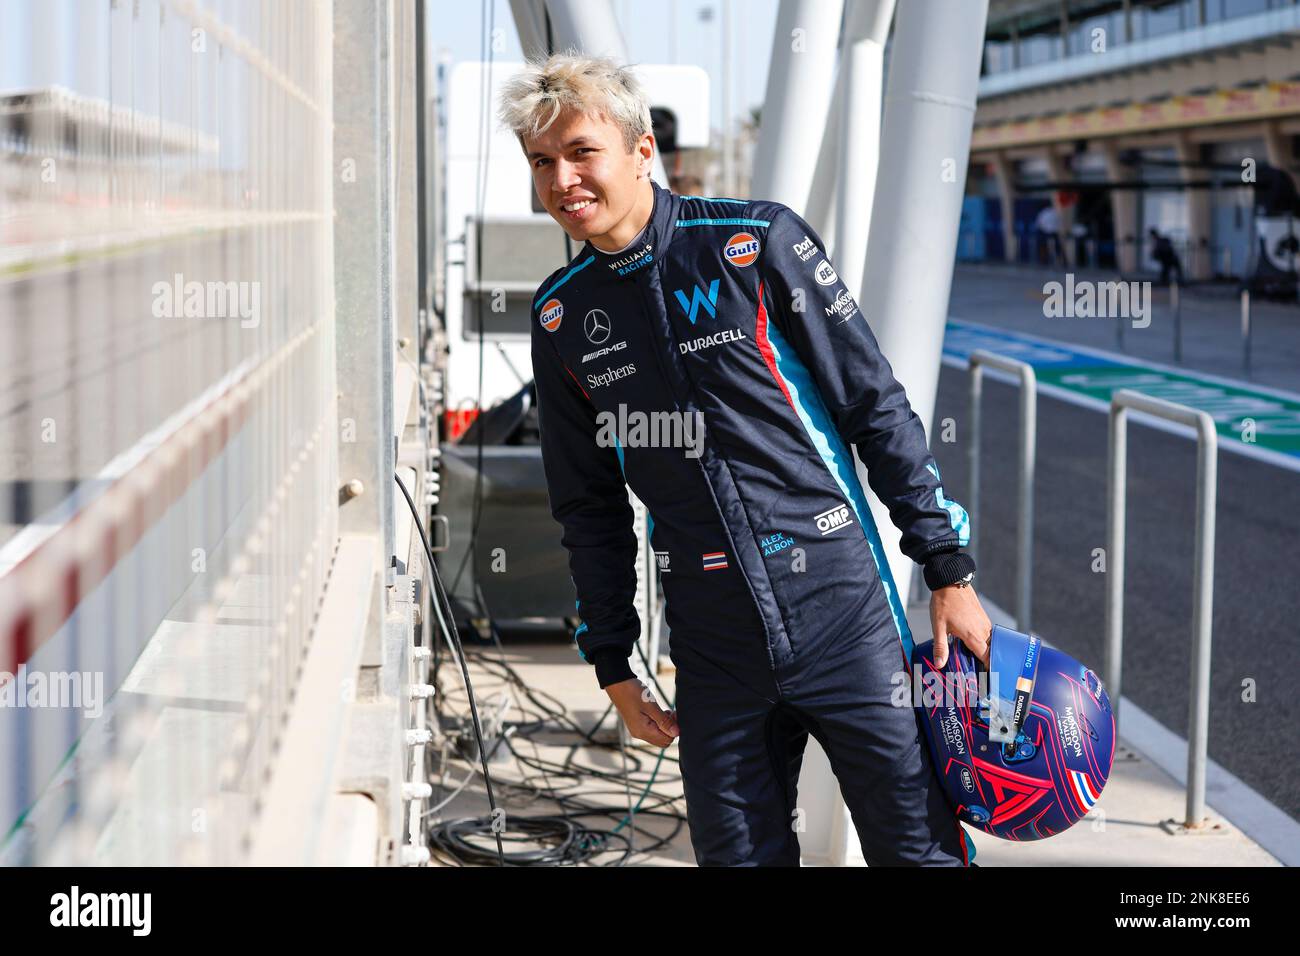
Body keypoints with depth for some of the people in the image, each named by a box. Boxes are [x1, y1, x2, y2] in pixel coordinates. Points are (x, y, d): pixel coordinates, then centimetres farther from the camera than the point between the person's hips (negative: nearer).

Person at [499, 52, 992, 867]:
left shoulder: (757, 242, -5)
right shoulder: (562, 318, 7)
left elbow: (878, 408, -2)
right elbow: (590, 509, 16)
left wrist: (949, 570, -4)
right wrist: (612, 661, 14)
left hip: (841, 610, -3)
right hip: (715, 654, 3)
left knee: (923, 849, 0)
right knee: (739, 854, 6)